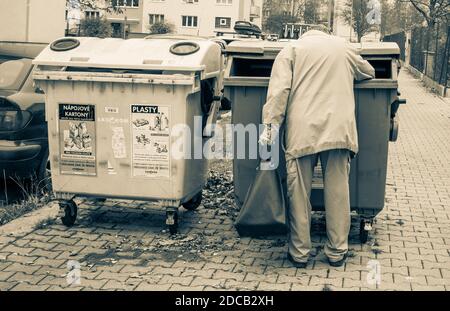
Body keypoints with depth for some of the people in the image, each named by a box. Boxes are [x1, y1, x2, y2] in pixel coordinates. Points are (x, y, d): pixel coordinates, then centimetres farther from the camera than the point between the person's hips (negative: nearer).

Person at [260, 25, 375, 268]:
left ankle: (299, 252, 12)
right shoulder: (344, 47, 22)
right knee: (337, 190, 8)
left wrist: (271, 123, -5)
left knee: (299, 191, 5)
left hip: (302, 130, -2)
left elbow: (279, 89, -2)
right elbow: (368, 73, 37)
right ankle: (337, 252, 15)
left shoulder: (292, 49, 14)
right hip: (338, 129, 2)